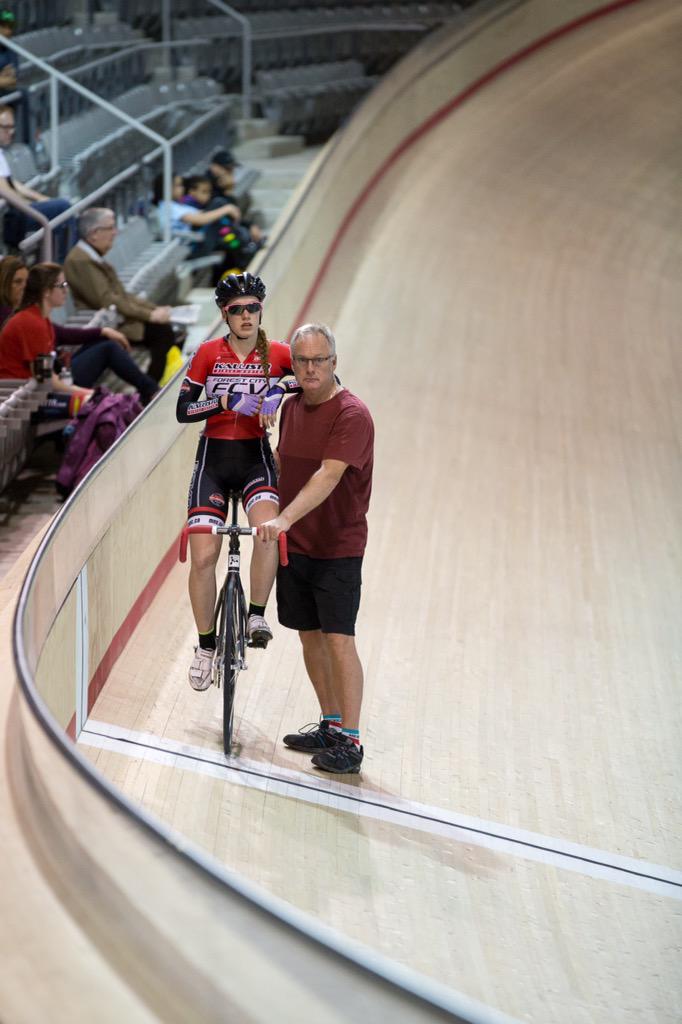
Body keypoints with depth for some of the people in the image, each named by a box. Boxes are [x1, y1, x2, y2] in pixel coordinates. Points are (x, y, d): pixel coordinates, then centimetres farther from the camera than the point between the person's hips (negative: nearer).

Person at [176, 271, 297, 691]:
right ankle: (206, 647, 8)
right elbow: (183, 411, -5)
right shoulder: (208, 353, -2)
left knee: (267, 527, -31)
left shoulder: (277, 354, -1)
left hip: (255, 457, 0)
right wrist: (228, 401, -20)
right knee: (203, 556, -8)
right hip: (213, 459, 0)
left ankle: (257, 615, -15)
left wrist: (285, 385, -27)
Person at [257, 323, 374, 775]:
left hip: (338, 548, -7)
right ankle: (331, 725, 23)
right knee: (310, 636, 12)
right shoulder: (292, 407, 7)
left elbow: (328, 475, -29)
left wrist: (284, 519, -39)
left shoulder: (352, 415, -17)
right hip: (296, 545, 7)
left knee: (339, 638, -11)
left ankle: (350, 741, -8)